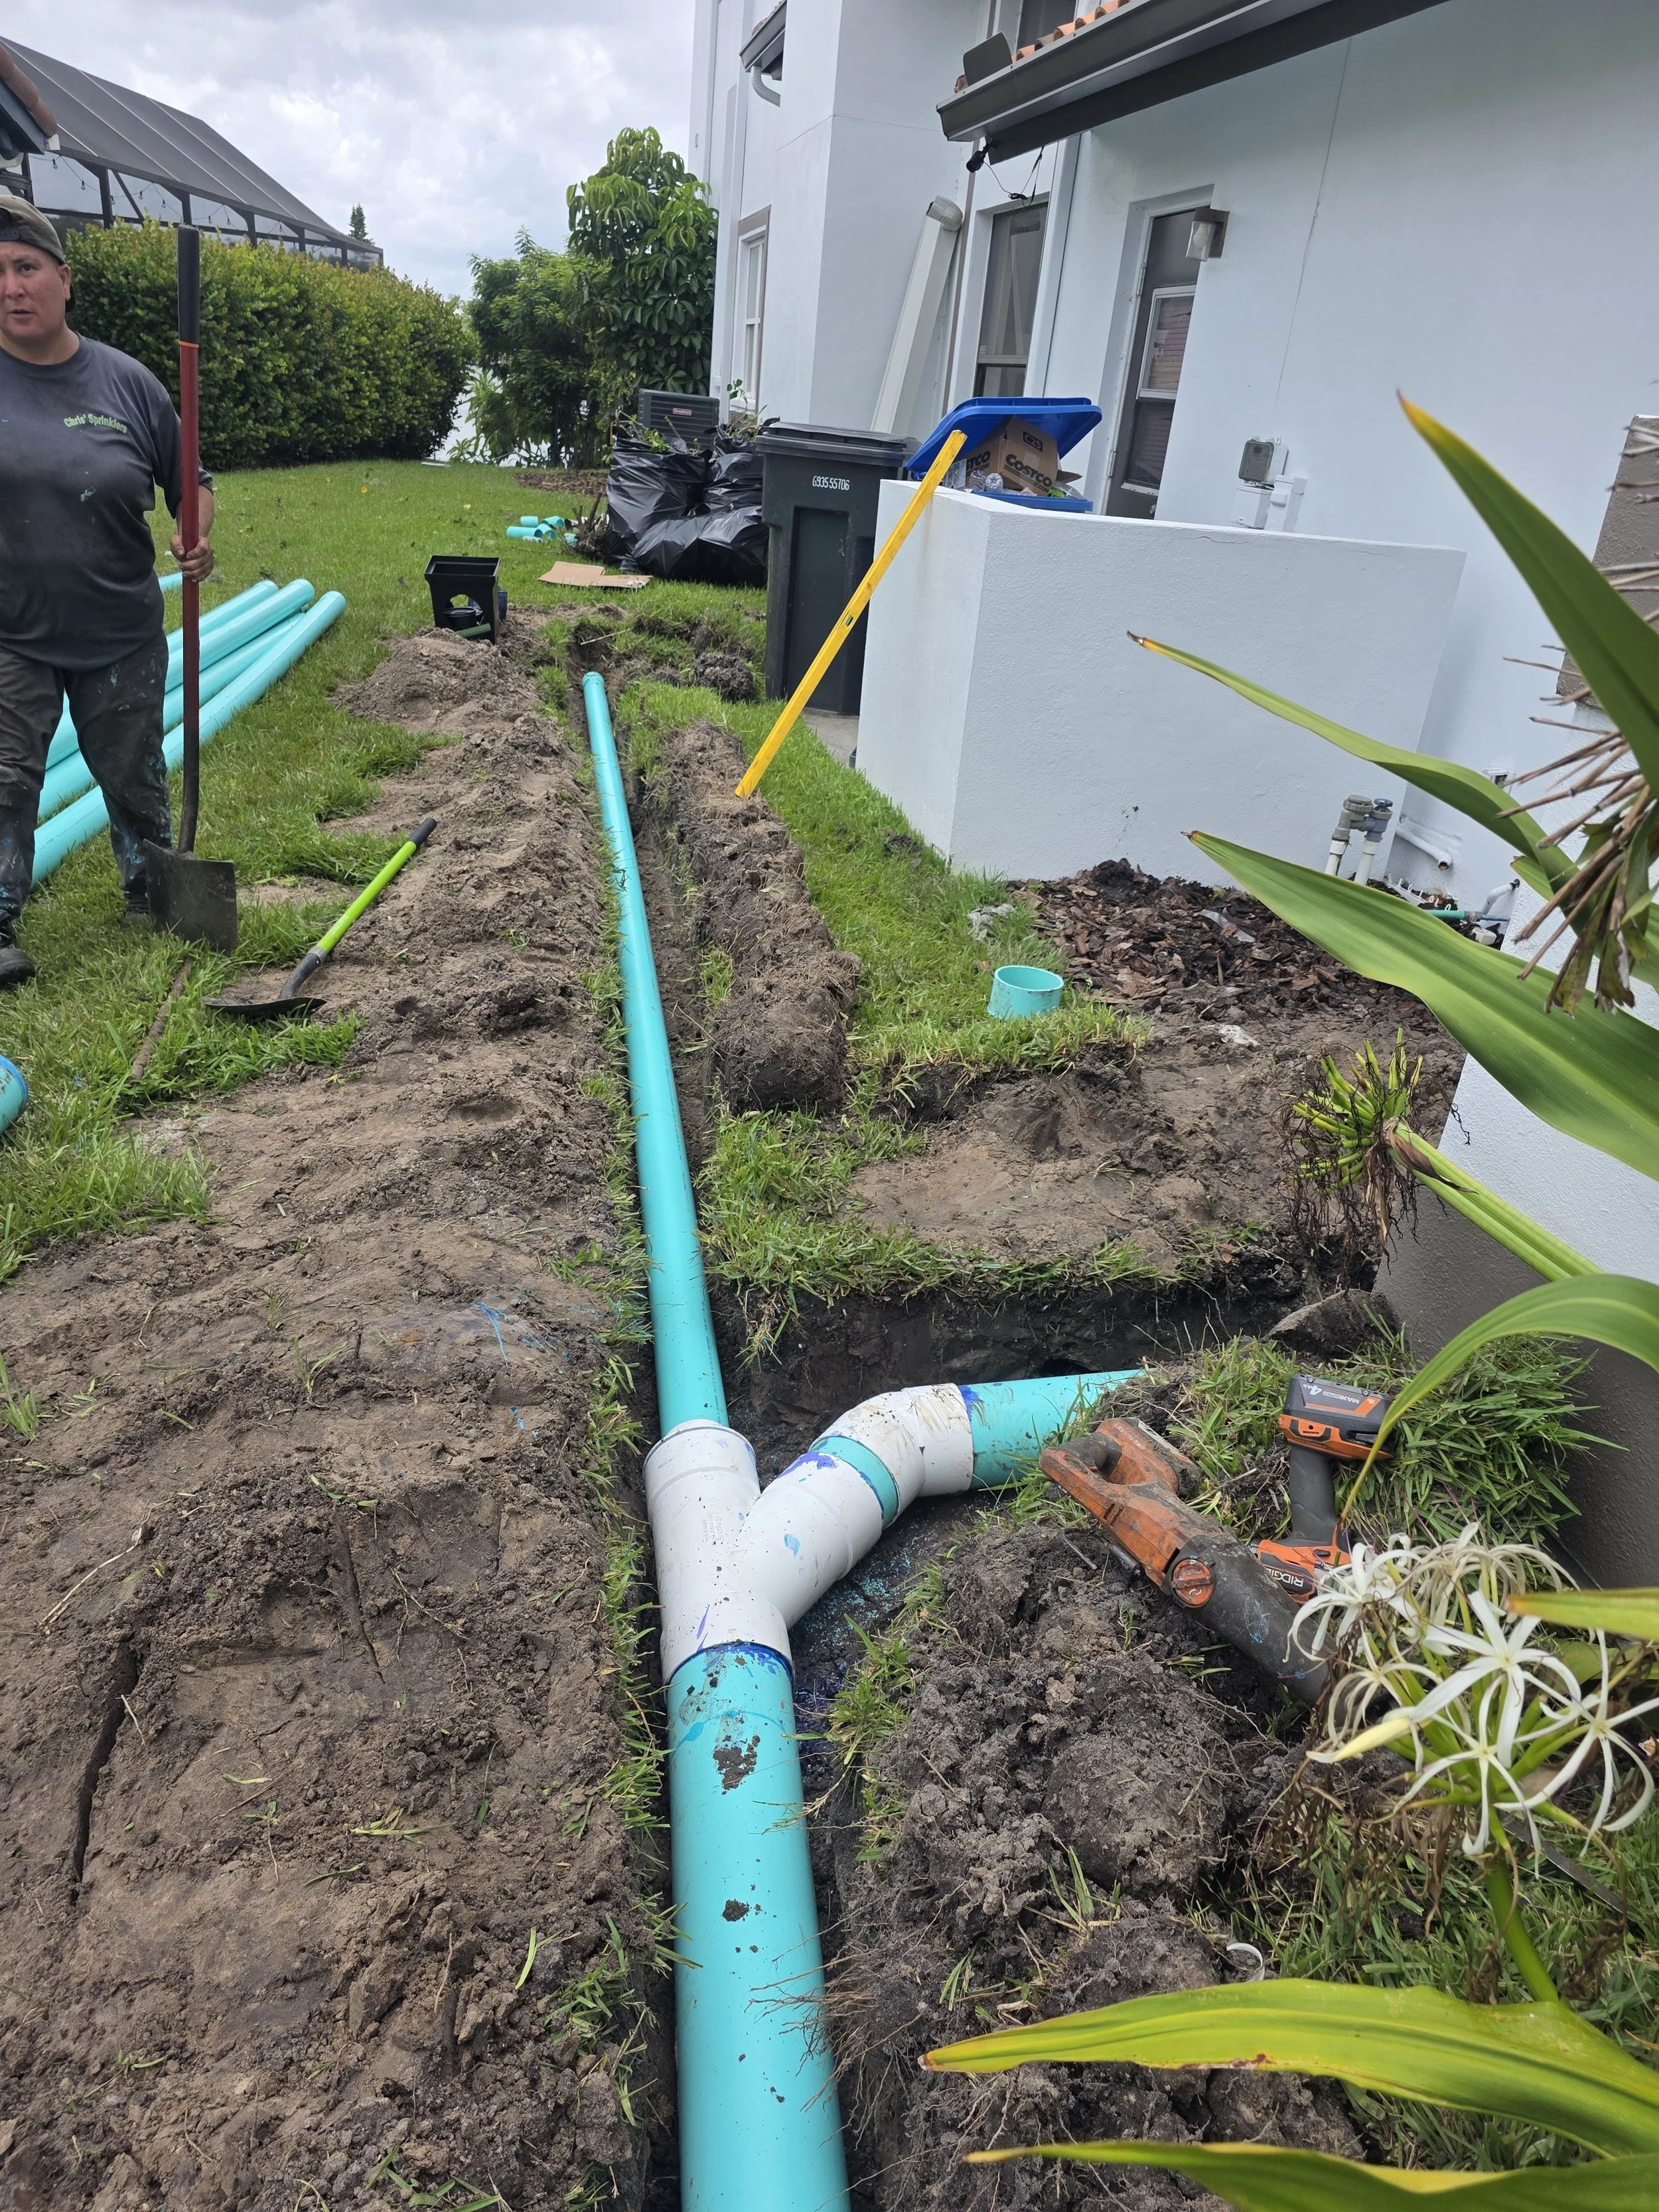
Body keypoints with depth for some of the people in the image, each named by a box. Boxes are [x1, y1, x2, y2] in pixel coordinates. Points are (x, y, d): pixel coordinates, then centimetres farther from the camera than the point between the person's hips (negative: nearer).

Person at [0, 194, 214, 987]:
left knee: (133, 776, 13)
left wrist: (196, 539, -9)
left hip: (122, 635, 1)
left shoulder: (125, 381, 1)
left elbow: (189, 482, 10)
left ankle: (150, 894, 34)